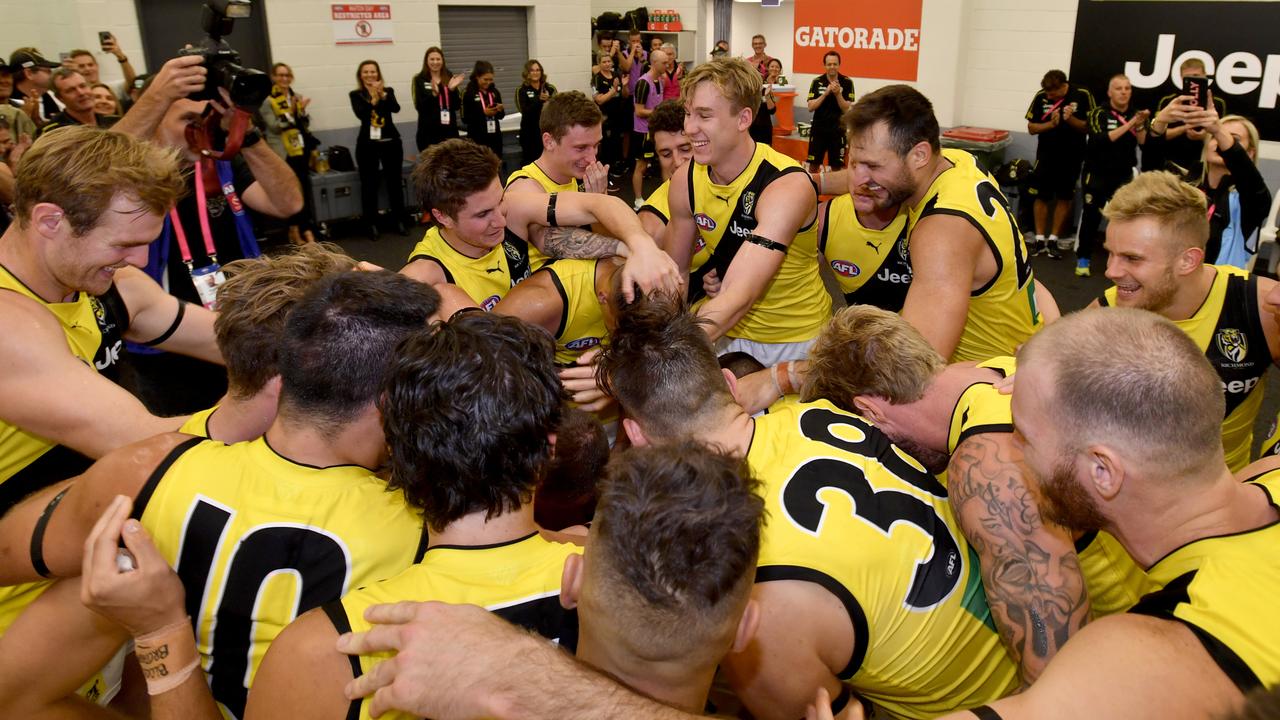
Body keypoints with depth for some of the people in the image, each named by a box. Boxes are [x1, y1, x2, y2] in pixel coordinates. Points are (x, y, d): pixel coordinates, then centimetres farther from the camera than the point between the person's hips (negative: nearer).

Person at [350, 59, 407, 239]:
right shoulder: (356, 95, 2)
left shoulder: (388, 91, 6)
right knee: (369, 184, 1)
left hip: (390, 142, 1)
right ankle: (372, 224, 7)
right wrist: (373, 98, -28)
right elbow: (360, 114, -16)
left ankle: (399, 220, 16)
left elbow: (396, 108, -13)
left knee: (395, 182, 7)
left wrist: (383, 94, -29)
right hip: (367, 144, -1)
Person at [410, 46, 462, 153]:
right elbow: (419, 107, -10)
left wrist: (452, 89, -12)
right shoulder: (420, 80, 0)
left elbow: (457, 106, 4)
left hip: (449, 130, 3)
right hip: (428, 132, -3)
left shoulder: (449, 78, 8)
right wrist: (434, 93, -23)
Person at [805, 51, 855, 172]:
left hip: (838, 130, -1)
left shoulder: (847, 82, -2)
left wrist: (838, 93, -21)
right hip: (818, 129, 1)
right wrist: (826, 93, -19)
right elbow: (810, 107, -7)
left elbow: (847, 109, -7)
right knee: (814, 164, 5)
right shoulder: (817, 82, 0)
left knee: (836, 166, 3)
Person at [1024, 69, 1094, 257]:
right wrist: (1051, 124, -18)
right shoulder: (1041, 97, -8)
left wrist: (1071, 119, -23)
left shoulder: (1082, 95, -10)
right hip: (1046, 155, 1)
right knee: (1041, 197, 4)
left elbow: (1089, 127, -6)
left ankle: (1053, 240, 16)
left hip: (1071, 157, 0)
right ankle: (1040, 240, 15)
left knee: (1064, 198, 6)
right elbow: (1031, 127, -1)